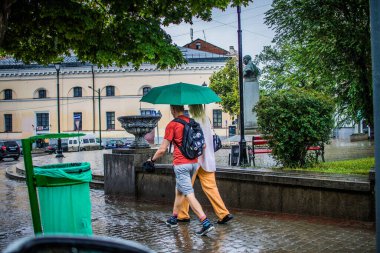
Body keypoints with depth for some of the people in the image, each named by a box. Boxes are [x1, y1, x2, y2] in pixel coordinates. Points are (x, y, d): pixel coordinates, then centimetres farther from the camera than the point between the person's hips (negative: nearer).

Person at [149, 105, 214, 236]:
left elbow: (162, 150, -8)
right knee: (179, 190, 23)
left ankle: (205, 222, -18)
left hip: (180, 164, -7)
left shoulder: (172, 125, -9)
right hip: (194, 162, 7)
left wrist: (152, 159, 9)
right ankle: (174, 218, 35)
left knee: (189, 194, -8)